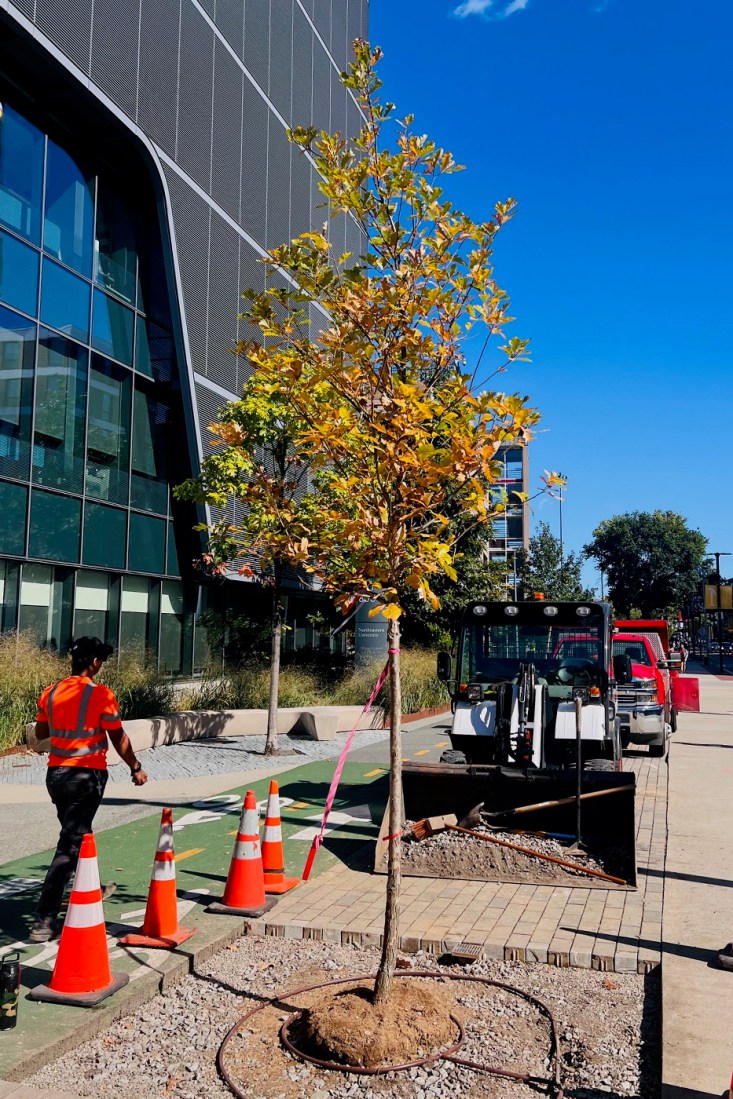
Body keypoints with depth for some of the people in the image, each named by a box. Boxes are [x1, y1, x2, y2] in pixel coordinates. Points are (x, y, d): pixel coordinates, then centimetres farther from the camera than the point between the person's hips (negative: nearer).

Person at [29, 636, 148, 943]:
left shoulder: (51, 692, 2)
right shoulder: (101, 695, -14)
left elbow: (40, 732, 15)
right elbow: (119, 739, -7)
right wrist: (136, 768, 6)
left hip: (56, 773, 7)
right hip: (86, 776, -6)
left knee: (75, 833, 24)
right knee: (69, 845, -4)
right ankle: (44, 921, -7)